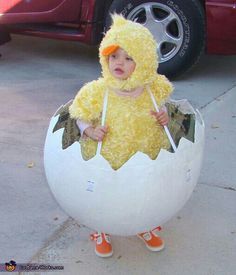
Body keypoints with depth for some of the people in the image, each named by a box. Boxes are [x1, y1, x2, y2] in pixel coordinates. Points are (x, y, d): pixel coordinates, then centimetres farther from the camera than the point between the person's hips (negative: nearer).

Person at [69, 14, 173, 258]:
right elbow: (81, 117, -7)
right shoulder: (98, 92, -21)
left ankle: (145, 228, 53)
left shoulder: (153, 89, -13)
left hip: (146, 158, 2)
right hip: (106, 161, -2)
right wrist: (90, 131, -25)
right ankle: (102, 232, 46)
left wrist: (164, 116, -11)